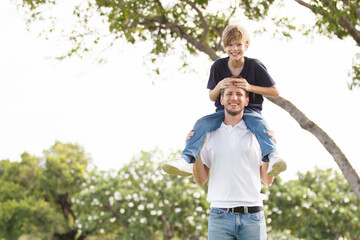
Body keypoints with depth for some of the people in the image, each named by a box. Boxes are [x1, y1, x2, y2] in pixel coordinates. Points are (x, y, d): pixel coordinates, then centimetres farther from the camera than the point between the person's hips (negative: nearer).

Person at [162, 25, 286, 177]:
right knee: (201, 123, -24)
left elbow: (275, 92, -4)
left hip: (250, 111, -2)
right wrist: (219, 86, -19)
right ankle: (186, 160, -38)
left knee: (260, 125, -36)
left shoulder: (255, 66, -6)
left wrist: (250, 87, -18)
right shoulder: (218, 66, 0)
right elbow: (212, 97, 6)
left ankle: (273, 158, -58)